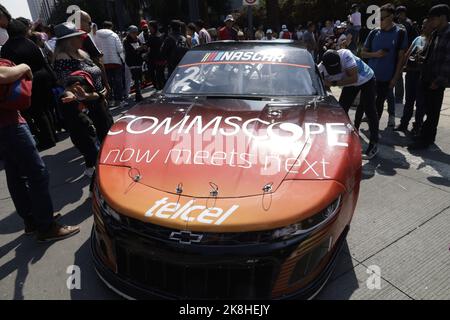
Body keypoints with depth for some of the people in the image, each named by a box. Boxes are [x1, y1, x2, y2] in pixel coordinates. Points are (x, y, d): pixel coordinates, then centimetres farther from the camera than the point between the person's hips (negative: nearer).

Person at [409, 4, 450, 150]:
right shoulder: (435, 34, 13)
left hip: (437, 81, -8)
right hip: (427, 78, 8)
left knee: (433, 112, 0)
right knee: (429, 110, 14)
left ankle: (425, 140, 6)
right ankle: (428, 137, 25)